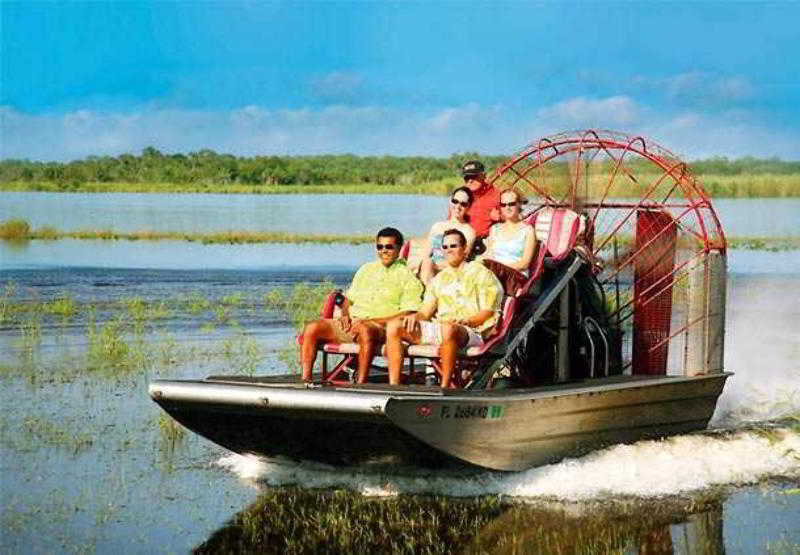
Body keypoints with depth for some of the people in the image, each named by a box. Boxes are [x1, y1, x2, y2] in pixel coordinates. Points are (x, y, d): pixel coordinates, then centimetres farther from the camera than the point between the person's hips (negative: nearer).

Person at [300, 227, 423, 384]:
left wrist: (369, 321, -14)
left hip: (381, 327, -6)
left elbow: (407, 314, -6)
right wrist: (345, 315, 6)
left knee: (365, 331, -41)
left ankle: (361, 383, -41)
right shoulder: (366, 269, 25)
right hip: (352, 323, 6)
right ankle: (305, 379, -20)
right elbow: (349, 298, 30)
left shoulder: (407, 276, 5)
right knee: (312, 328, -15)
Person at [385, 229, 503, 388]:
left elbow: (487, 312, -1)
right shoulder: (439, 279, 27)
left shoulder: (480, 273, 9)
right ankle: (393, 385, -20)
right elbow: (426, 312, 21)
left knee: (448, 329, -43)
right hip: (438, 328, 6)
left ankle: (445, 386, -38)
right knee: (394, 325, -11)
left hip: (471, 332, -6)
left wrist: (465, 321, -18)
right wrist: (415, 316, -3)